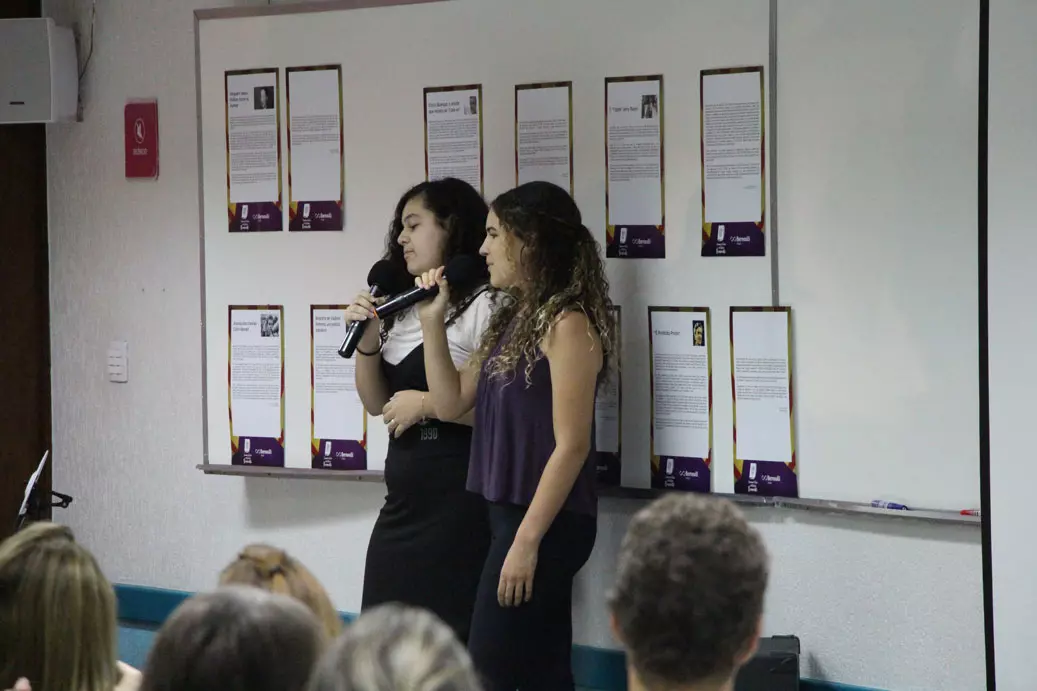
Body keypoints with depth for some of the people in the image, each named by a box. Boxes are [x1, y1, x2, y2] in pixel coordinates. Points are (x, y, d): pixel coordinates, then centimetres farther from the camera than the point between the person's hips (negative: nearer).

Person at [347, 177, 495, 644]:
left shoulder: (484, 305, -12)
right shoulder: (402, 308, 13)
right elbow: (376, 403, 18)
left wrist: (427, 405, -17)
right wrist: (367, 342, 3)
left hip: (458, 500, -8)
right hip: (402, 499, 8)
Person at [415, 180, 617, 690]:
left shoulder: (567, 323, -15)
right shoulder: (513, 318, 13)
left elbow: (571, 445, -18)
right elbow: (452, 402, 16)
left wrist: (527, 540, -21)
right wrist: (432, 322, 6)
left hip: (545, 522, -9)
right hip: (510, 512, 9)